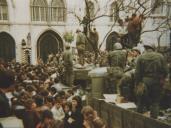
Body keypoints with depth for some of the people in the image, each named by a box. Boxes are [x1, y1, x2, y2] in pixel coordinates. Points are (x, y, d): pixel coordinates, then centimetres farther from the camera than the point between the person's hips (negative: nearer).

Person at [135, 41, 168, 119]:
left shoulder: (141, 57, -4)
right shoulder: (160, 56, 0)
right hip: (157, 83, 1)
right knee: (155, 102, 11)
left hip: (145, 82, -1)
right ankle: (153, 118, 13)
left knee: (141, 101, 10)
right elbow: (165, 71, -1)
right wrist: (162, 79, 14)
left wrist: (137, 84, 3)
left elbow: (137, 73, -5)